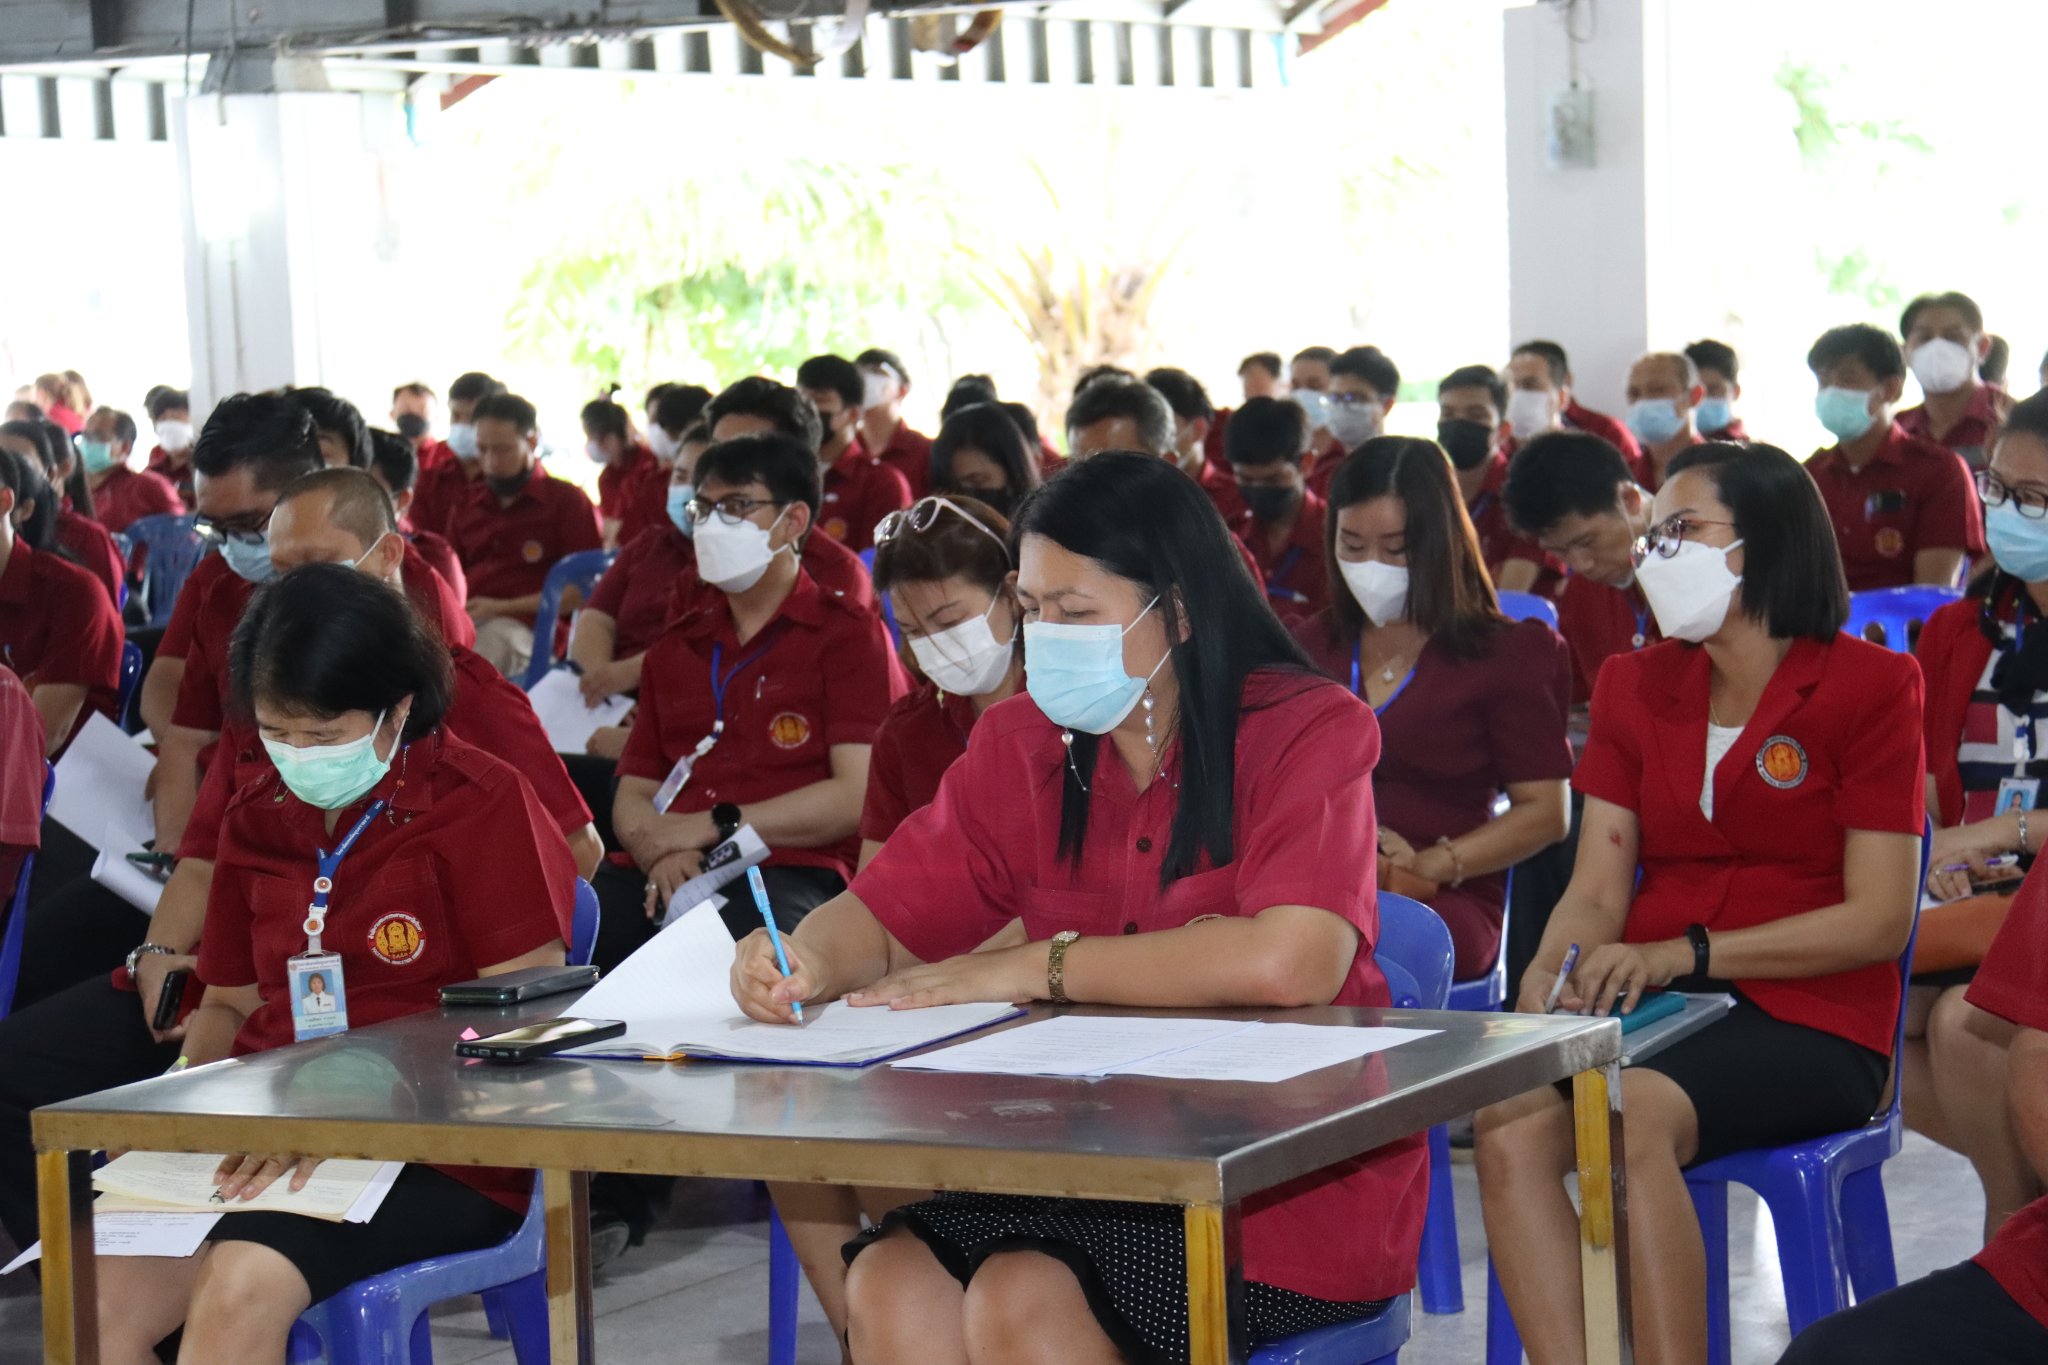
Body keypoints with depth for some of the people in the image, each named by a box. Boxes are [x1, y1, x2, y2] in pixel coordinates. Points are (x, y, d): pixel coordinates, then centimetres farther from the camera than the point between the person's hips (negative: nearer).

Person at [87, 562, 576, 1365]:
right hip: (265, 1142, 6)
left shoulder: (480, 805, -3)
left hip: (440, 1154, -5)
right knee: (96, 1294, -23)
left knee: (242, 1286, -33)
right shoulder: (256, 823, 16)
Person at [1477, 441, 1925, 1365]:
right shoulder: (1635, 685, 16)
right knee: (1510, 1120, -28)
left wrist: (1686, 953, -17)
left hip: (1808, 1021, -4)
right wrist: (1550, 971, -15)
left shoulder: (1867, 686, 0)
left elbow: (1880, 920, -7)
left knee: (1630, 1115, -35)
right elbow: (1596, 892, 9)